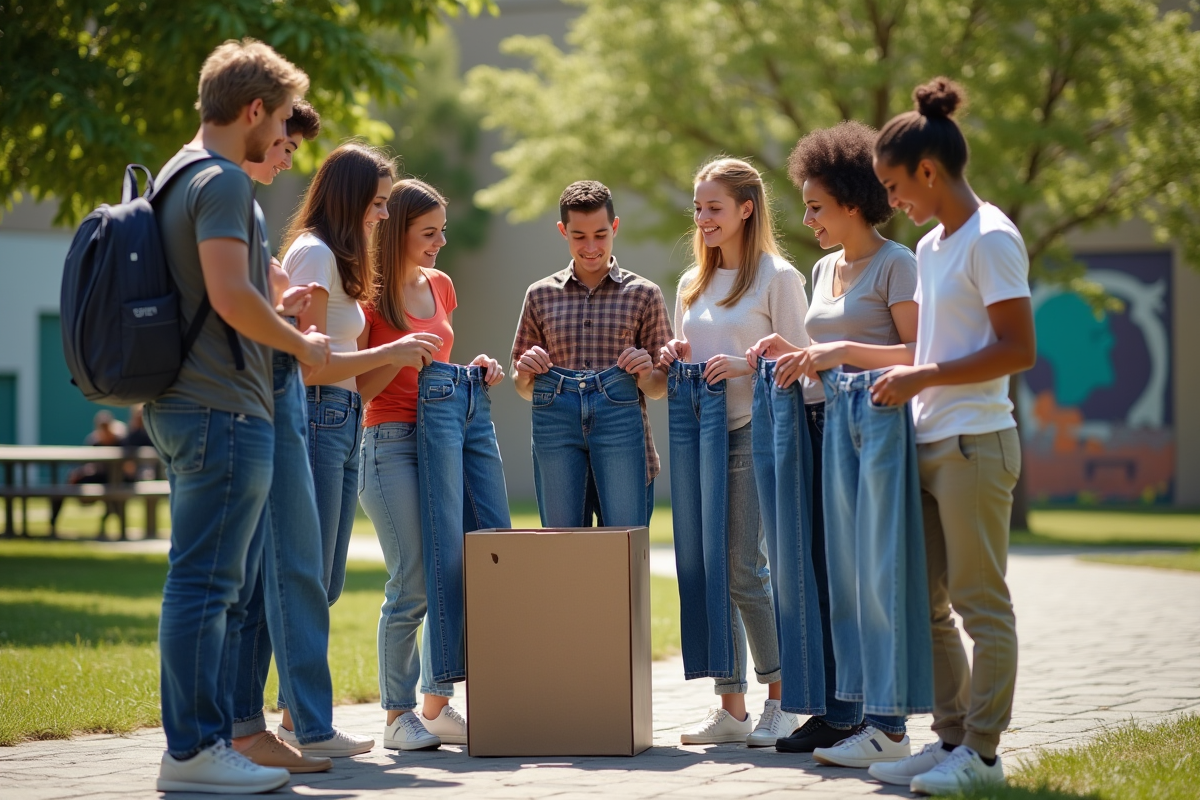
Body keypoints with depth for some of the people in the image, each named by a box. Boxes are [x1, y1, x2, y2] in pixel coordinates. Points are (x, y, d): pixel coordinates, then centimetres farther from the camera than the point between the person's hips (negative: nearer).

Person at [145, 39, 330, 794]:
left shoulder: (179, 177, 18)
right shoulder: (222, 182, -13)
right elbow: (231, 297, -23)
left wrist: (275, 306, 21)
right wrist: (304, 343, -9)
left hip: (184, 406, 10)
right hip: (224, 409, -10)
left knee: (214, 583, 13)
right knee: (205, 581, -8)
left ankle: (205, 738, 16)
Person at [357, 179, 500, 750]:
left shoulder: (440, 286, 14)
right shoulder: (368, 294, -6)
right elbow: (356, 389, -7)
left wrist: (472, 372, 6)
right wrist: (398, 355, -21)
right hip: (389, 441, -6)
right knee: (411, 583, -9)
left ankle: (437, 707, 11)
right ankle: (398, 716, 1)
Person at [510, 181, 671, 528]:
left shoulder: (643, 294, 10)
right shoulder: (541, 295, 14)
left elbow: (660, 388, 11)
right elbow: (523, 388, 18)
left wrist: (646, 375, -10)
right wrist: (525, 373, -3)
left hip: (621, 421, -2)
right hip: (556, 428, 2)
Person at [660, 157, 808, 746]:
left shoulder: (777, 277, -2)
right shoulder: (691, 284, 17)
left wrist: (743, 366, -19)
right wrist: (677, 362, 3)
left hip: (754, 433, -6)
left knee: (744, 569, -10)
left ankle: (781, 699, 2)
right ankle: (730, 708, 9)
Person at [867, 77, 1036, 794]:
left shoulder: (990, 239, -11)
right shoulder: (931, 247, 16)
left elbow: (1018, 350, -16)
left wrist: (924, 378, -16)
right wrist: (900, 377, 10)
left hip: (975, 442, -9)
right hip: (928, 444, 9)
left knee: (980, 601, -3)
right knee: (924, 602, 10)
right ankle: (952, 738, 18)